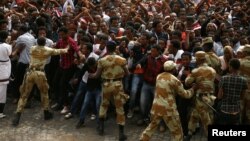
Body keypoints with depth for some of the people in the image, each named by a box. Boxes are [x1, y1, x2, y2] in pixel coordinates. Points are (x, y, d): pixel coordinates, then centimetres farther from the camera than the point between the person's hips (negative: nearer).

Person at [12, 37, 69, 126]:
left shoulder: (32, 49, 11)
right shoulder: (48, 50, 5)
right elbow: (58, 51, 20)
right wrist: (66, 49, 42)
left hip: (30, 73, 2)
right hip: (40, 73, -2)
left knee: (24, 94, 7)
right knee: (44, 92, 20)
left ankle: (17, 117, -1)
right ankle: (46, 113, 27)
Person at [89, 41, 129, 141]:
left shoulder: (102, 60, -8)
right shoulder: (122, 60, -7)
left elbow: (97, 75, -2)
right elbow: (127, 73, 0)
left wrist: (90, 76, 18)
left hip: (106, 84, 1)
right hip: (118, 84, -1)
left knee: (104, 104, 24)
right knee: (119, 107, 5)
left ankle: (101, 126, 29)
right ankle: (121, 133, 5)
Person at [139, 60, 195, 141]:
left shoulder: (159, 76, 5)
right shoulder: (175, 80, -11)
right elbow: (185, 94, 0)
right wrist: (192, 89, 16)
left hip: (156, 106, 6)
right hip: (168, 109, -6)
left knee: (152, 126, 25)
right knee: (177, 132, 9)